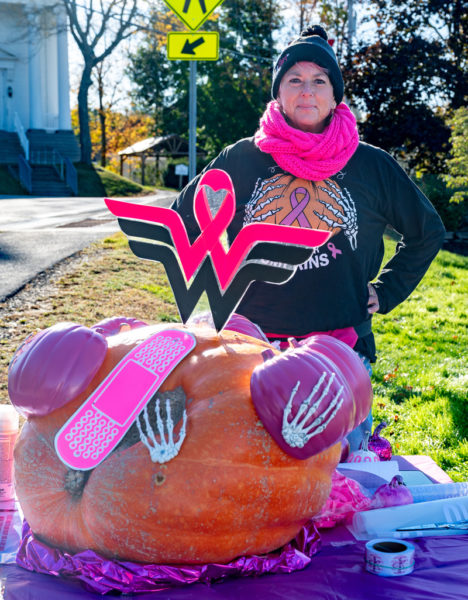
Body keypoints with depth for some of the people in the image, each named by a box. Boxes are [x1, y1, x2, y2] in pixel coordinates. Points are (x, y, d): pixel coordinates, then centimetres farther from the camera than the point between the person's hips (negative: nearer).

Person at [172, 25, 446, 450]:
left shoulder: (372, 166, 2)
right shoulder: (241, 159, 2)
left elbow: (427, 232, 15)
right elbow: (182, 223, 13)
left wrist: (385, 293, 8)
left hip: (342, 347, 0)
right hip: (254, 346, 0)